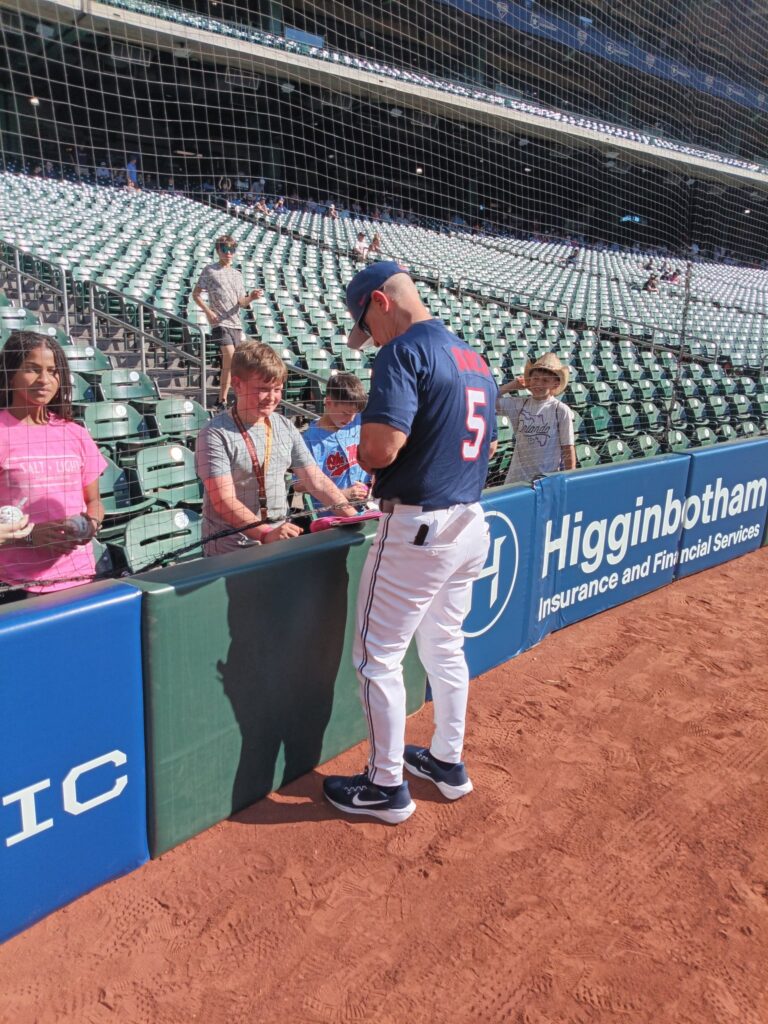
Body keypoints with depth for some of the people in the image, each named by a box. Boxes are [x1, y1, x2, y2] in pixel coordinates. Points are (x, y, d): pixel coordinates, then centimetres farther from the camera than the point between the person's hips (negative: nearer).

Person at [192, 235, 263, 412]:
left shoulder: (237, 275, 17)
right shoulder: (210, 270, 2)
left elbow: (241, 303, 14)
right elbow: (196, 294, 3)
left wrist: (251, 297, -7)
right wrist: (208, 311, -11)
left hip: (236, 323, 6)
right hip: (220, 323, -6)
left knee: (231, 362, 5)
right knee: (230, 358, -20)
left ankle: (222, 399, 16)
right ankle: (222, 400, -11)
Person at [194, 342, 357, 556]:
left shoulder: (285, 428, 8)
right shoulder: (216, 434, -7)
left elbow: (316, 480, 9)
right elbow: (224, 501, -15)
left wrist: (351, 515, -5)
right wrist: (266, 534, -27)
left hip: (281, 540, 5)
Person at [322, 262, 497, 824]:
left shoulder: (404, 351, -14)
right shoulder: (474, 358, 13)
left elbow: (381, 447, -26)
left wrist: (358, 454, -2)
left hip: (418, 529, -9)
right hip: (471, 524, 9)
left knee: (379, 657, 6)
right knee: (445, 647, 22)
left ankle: (387, 787, 19)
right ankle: (448, 762, 37)